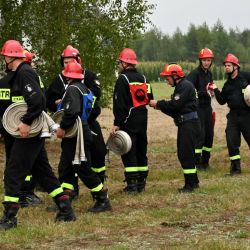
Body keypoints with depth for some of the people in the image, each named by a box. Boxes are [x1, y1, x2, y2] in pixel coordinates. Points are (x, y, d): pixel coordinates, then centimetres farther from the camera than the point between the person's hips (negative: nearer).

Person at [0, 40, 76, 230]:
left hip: (29, 134, -10)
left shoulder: (24, 72, -16)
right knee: (42, 172, 16)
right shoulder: (22, 72, 15)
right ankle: (66, 210, 19)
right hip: (34, 133, 10)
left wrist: (27, 122, -24)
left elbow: (37, 100, -26)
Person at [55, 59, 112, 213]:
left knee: (83, 169, -5)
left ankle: (103, 201, 0)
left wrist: (62, 127, -21)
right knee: (65, 167, 14)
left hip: (75, 135, -10)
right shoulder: (84, 88, 13)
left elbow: (72, 111, -30)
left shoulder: (72, 89, -17)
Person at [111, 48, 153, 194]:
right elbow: (149, 98, 13)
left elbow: (119, 103, -16)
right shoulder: (143, 78, 11)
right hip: (142, 120, 7)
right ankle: (141, 184, 17)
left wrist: (117, 124, -17)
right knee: (141, 151, 13)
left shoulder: (123, 79, -11)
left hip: (129, 121, -7)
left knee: (129, 153, -4)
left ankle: (132, 185, -8)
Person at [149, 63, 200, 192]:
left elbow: (175, 105, -20)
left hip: (190, 124, -10)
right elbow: (175, 110, 18)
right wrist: (161, 107, 5)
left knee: (186, 154, -9)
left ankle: (190, 184, -5)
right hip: (184, 124, 10)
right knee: (183, 154, 13)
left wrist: (158, 104, -10)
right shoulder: (180, 87, 19)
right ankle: (193, 181, 20)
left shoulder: (186, 86, -12)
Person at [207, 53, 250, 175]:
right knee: (231, 141, -1)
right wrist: (215, 90, 2)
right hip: (233, 115, 5)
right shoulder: (227, 84, 14)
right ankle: (236, 167, 9)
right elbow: (222, 101, 13)